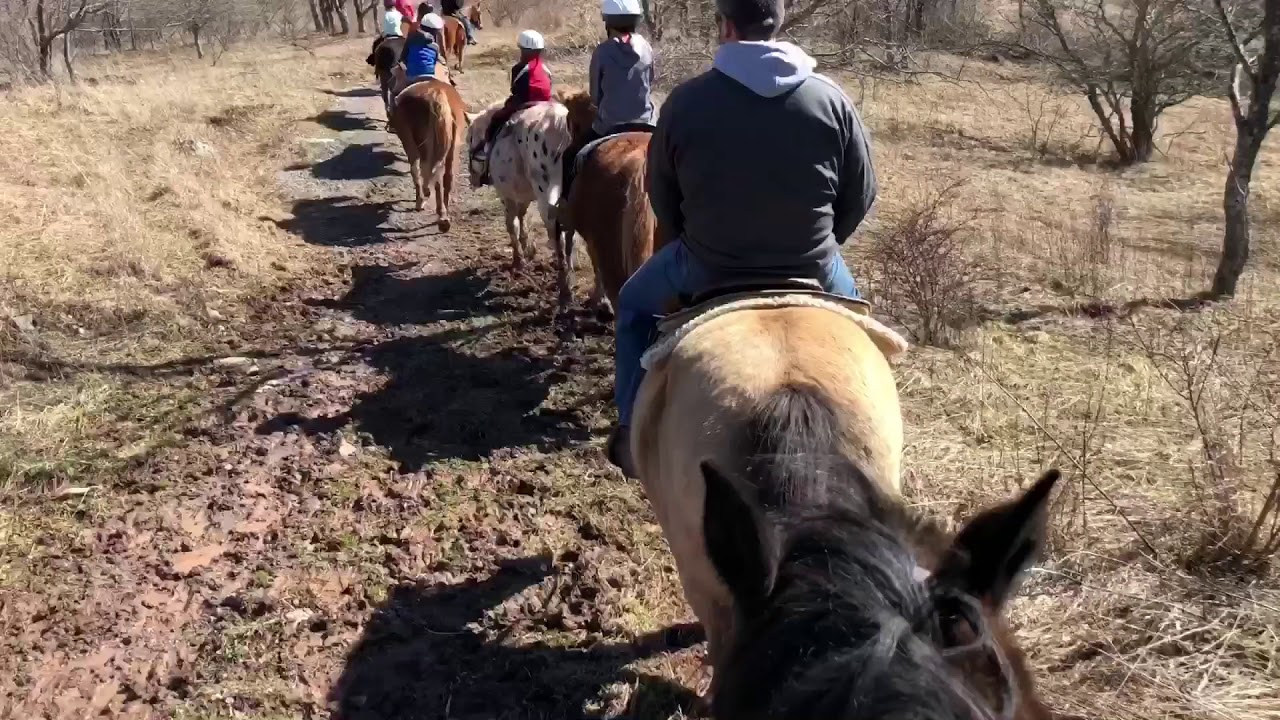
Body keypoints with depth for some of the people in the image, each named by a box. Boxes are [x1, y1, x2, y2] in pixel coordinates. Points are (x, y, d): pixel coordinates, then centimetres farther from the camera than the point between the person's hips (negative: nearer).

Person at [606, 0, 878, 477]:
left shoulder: (685, 101, -11)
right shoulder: (831, 100, -8)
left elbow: (662, 198, 1)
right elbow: (860, 197, 0)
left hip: (706, 273, -1)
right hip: (813, 272, 2)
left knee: (634, 304, 29)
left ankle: (634, 432, 29)